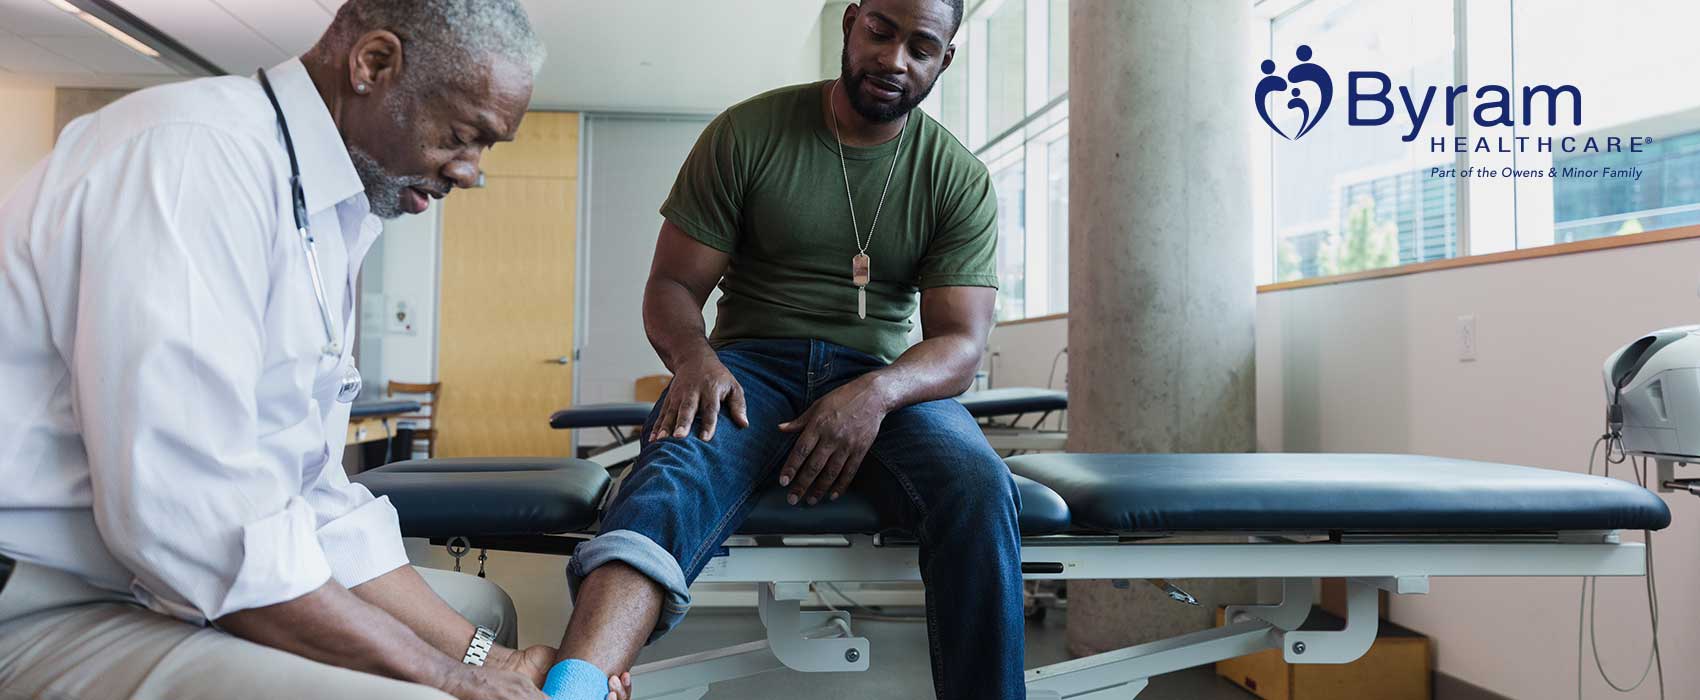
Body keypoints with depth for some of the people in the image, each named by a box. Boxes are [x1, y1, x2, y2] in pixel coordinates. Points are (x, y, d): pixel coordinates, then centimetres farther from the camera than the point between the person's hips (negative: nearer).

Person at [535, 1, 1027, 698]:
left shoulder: (960, 180, 5)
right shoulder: (746, 133, 2)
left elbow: (962, 342, -3)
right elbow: (672, 286, 2)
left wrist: (878, 392, -25)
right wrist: (695, 355, -23)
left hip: (887, 377, 2)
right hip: (752, 364, -1)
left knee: (979, 487, -32)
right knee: (678, 468, -36)